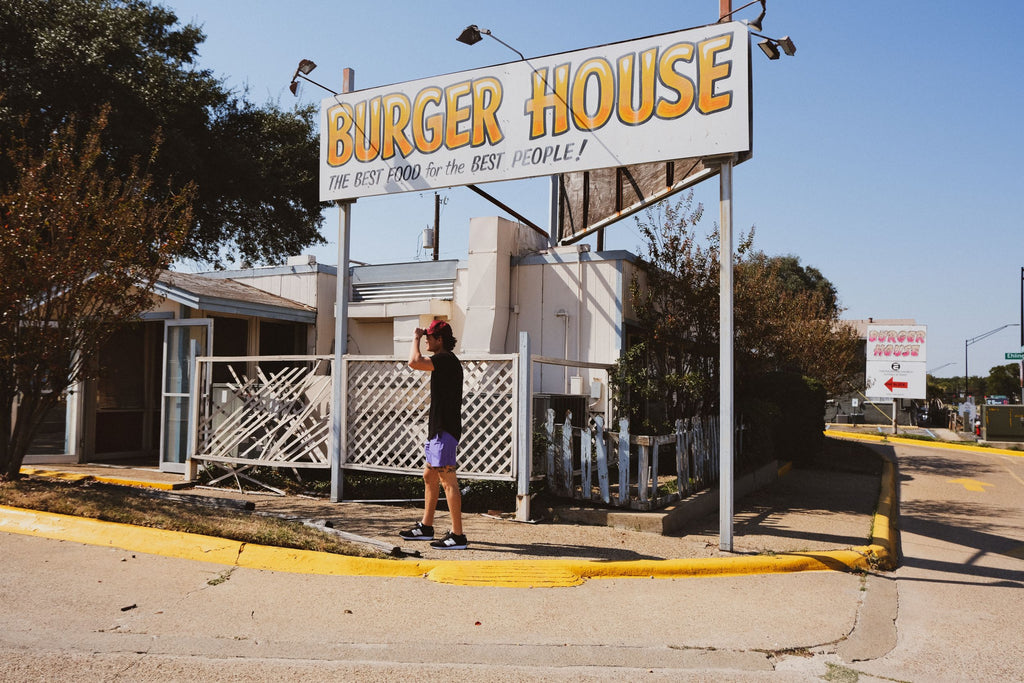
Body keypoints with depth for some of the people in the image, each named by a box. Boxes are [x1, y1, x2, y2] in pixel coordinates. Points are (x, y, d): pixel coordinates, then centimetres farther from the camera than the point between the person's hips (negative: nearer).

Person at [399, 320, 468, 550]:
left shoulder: (445, 359, -14)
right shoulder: (447, 361, 19)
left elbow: (414, 362, -28)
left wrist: (416, 338, -12)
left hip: (445, 429, -11)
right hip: (439, 428, 11)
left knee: (448, 480, -9)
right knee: (429, 476, 17)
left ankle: (457, 535, -7)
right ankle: (426, 527, 27)